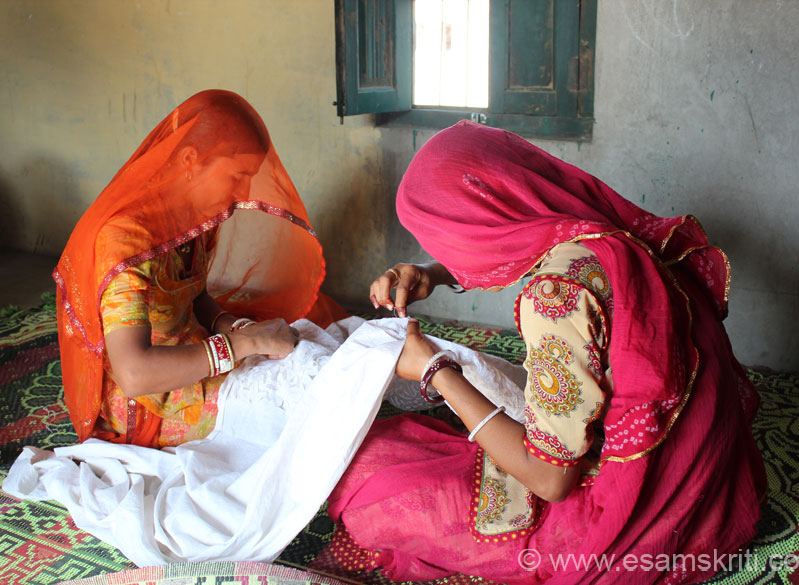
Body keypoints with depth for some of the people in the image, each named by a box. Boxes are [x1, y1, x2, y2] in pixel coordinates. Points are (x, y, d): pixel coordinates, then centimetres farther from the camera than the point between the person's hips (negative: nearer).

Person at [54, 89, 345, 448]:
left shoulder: (193, 213, -5)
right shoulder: (125, 239, -31)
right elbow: (134, 375, -40)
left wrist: (229, 325, -12)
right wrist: (243, 343, -36)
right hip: (146, 407, -8)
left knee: (313, 310, 11)